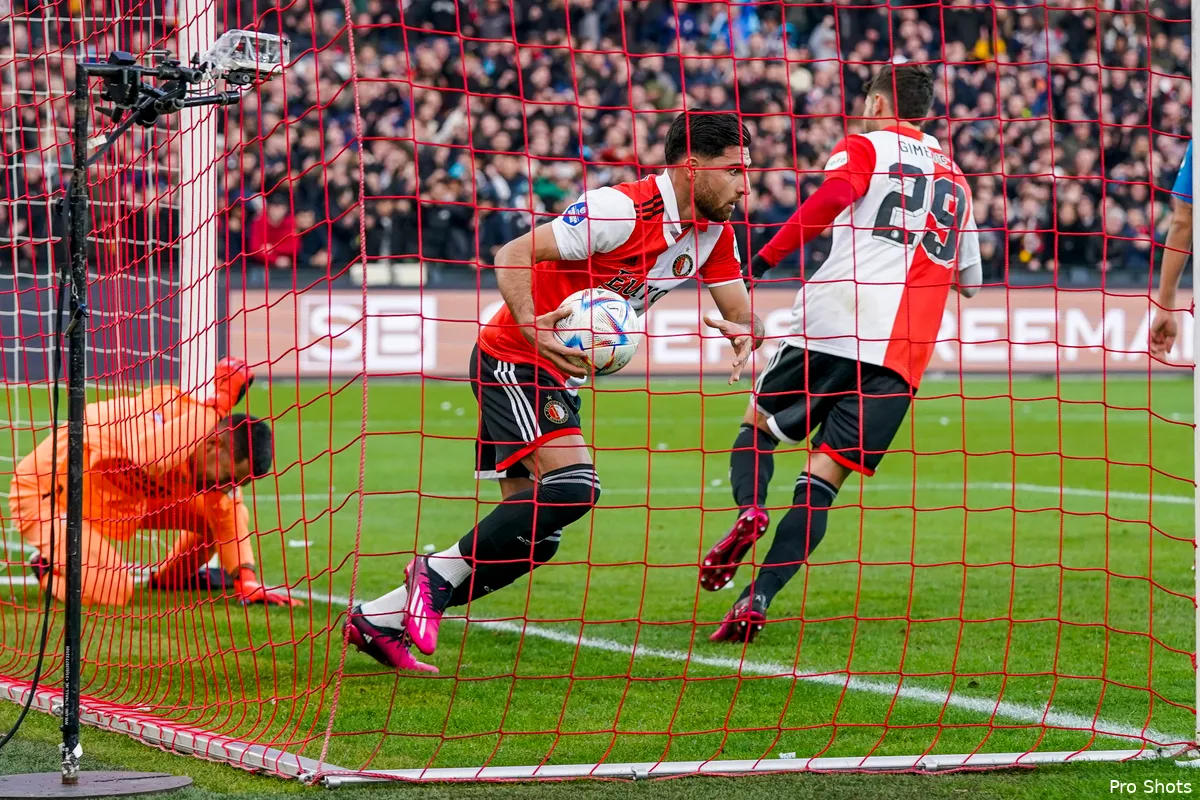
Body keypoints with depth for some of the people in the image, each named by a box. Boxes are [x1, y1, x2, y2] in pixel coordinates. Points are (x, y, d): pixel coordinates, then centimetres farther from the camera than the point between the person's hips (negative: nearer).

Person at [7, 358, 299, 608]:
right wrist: (212, 406, -49)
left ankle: (172, 577, 26)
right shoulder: (164, 415, -35)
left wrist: (247, 582, -15)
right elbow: (151, 459, -58)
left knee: (214, 512, -1)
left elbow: (229, 517, 0)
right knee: (114, 591, -28)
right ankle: (49, 571, 4)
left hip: (122, 498, 8)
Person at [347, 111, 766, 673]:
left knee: (533, 536, 5)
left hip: (557, 374, 9)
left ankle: (379, 620, 11)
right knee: (573, 486, -28)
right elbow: (513, 255, -24)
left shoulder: (715, 233, 2)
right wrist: (531, 328, -39)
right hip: (512, 358, -9)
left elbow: (743, 316, 8)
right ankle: (439, 575, -12)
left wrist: (744, 333, -17)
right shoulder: (621, 209, -23)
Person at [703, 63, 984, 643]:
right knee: (824, 476, -3)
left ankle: (749, 509, -15)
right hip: (903, 351, 3)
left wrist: (765, 258, -12)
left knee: (757, 427, 17)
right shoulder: (955, 180, 26)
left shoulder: (863, 147, 10)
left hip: (833, 320, -3)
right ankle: (758, 599, -19)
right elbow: (970, 280, 33)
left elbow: (831, 198, -13)